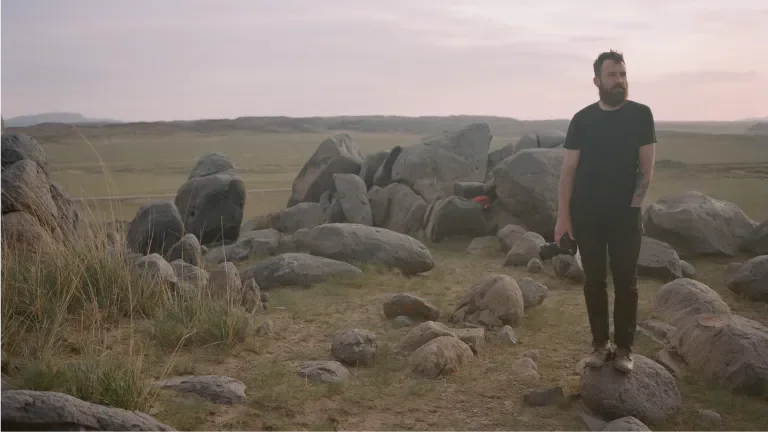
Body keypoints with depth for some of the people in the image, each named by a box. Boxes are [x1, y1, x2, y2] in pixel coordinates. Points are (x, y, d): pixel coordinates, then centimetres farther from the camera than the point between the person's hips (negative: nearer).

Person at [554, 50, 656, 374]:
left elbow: (646, 167, 0)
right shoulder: (582, 119, -1)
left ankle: (624, 348, 15)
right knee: (594, 280, 7)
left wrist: (634, 204, -7)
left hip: (625, 213, 0)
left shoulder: (640, 115, -1)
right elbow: (568, 169, -1)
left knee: (625, 281, 4)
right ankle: (600, 344, 19)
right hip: (586, 214, 1)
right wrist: (563, 215, -6)